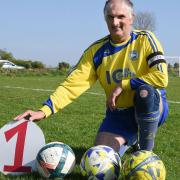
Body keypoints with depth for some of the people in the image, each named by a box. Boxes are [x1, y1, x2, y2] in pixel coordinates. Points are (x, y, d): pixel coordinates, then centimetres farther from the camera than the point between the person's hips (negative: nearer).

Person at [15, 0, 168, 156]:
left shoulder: (145, 39, -11)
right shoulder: (97, 51, -4)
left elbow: (161, 77, -22)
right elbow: (73, 84, -12)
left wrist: (123, 85, -22)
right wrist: (45, 110, -24)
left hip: (152, 108, -2)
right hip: (118, 114, 3)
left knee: (145, 91, -36)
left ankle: (146, 151, -11)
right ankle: (129, 140, 23)